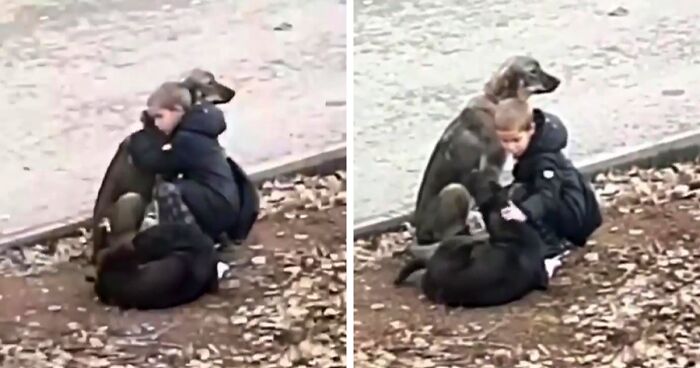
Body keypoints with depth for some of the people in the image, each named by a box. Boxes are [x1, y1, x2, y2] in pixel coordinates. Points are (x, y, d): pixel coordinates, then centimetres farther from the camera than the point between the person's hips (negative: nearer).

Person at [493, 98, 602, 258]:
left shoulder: (544, 158, -29)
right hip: (562, 209, 10)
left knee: (522, 196, -25)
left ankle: (552, 243, -15)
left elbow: (548, 194, -44)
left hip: (575, 216, -10)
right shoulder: (531, 148, 0)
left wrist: (524, 211, -59)